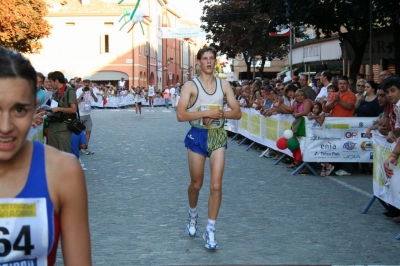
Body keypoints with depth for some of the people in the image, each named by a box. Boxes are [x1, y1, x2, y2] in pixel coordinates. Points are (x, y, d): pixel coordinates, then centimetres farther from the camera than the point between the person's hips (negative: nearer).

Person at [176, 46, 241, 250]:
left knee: (216, 185, -7)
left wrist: (220, 113, -14)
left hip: (218, 136, 2)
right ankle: (193, 215, 43)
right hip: (197, 135, -1)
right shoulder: (190, 86, -5)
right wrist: (206, 113, -22)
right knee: (196, 184, 13)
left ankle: (210, 231, 1)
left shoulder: (224, 85, 5)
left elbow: (237, 112, 4)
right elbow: (181, 115, -15)